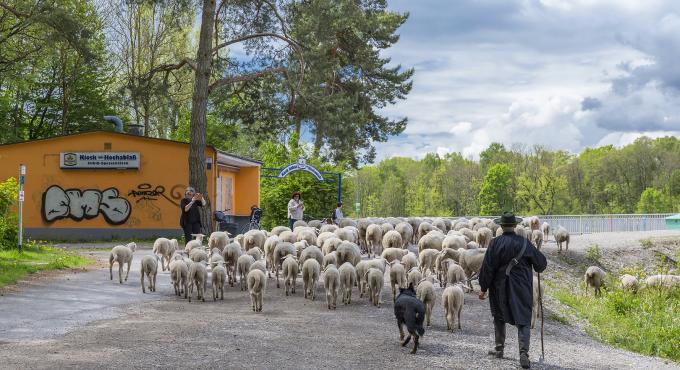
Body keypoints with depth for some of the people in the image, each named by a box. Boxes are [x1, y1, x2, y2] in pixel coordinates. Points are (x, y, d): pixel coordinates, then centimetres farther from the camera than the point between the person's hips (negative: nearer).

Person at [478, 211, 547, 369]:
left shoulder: (495, 243, -8)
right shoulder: (525, 243, -5)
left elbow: (487, 268, -7)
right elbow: (541, 263, 2)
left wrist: (484, 288, 3)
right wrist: (537, 268, 27)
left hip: (499, 288, 0)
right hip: (522, 289, 0)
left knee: (499, 318, 20)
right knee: (523, 320, 2)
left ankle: (499, 349, 30)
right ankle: (524, 353, -15)